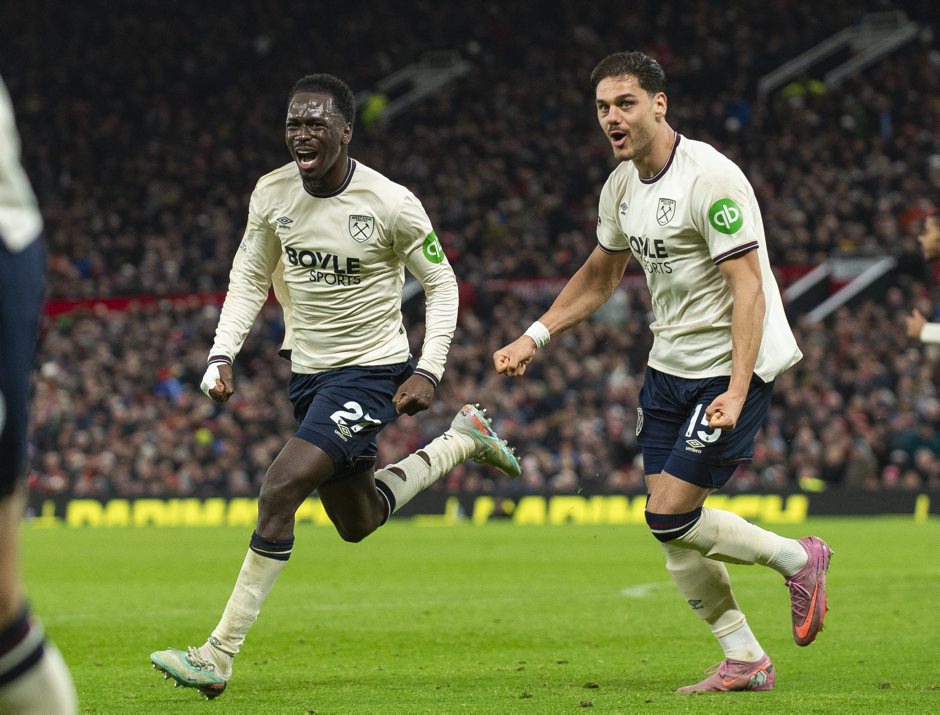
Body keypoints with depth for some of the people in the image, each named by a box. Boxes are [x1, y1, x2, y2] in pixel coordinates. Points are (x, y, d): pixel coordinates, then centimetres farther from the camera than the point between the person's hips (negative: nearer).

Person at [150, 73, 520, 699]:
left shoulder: (391, 203, -18)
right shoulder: (272, 193, -6)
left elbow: (441, 283, -5)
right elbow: (250, 276, 8)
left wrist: (428, 371, -14)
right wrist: (222, 354, -4)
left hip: (373, 370, -7)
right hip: (309, 370, 7)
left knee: (281, 489, -22)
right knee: (357, 522, 19)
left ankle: (218, 658, -18)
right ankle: (462, 441, 44)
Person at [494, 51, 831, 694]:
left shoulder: (711, 177, -19)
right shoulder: (622, 186, 6)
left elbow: (748, 287, -23)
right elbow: (600, 277, 22)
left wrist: (736, 393, -31)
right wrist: (536, 336, 12)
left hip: (731, 367, -8)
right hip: (670, 368, 8)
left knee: (671, 516, -13)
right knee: (669, 529, 2)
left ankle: (798, 559, 10)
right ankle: (744, 661, 13)